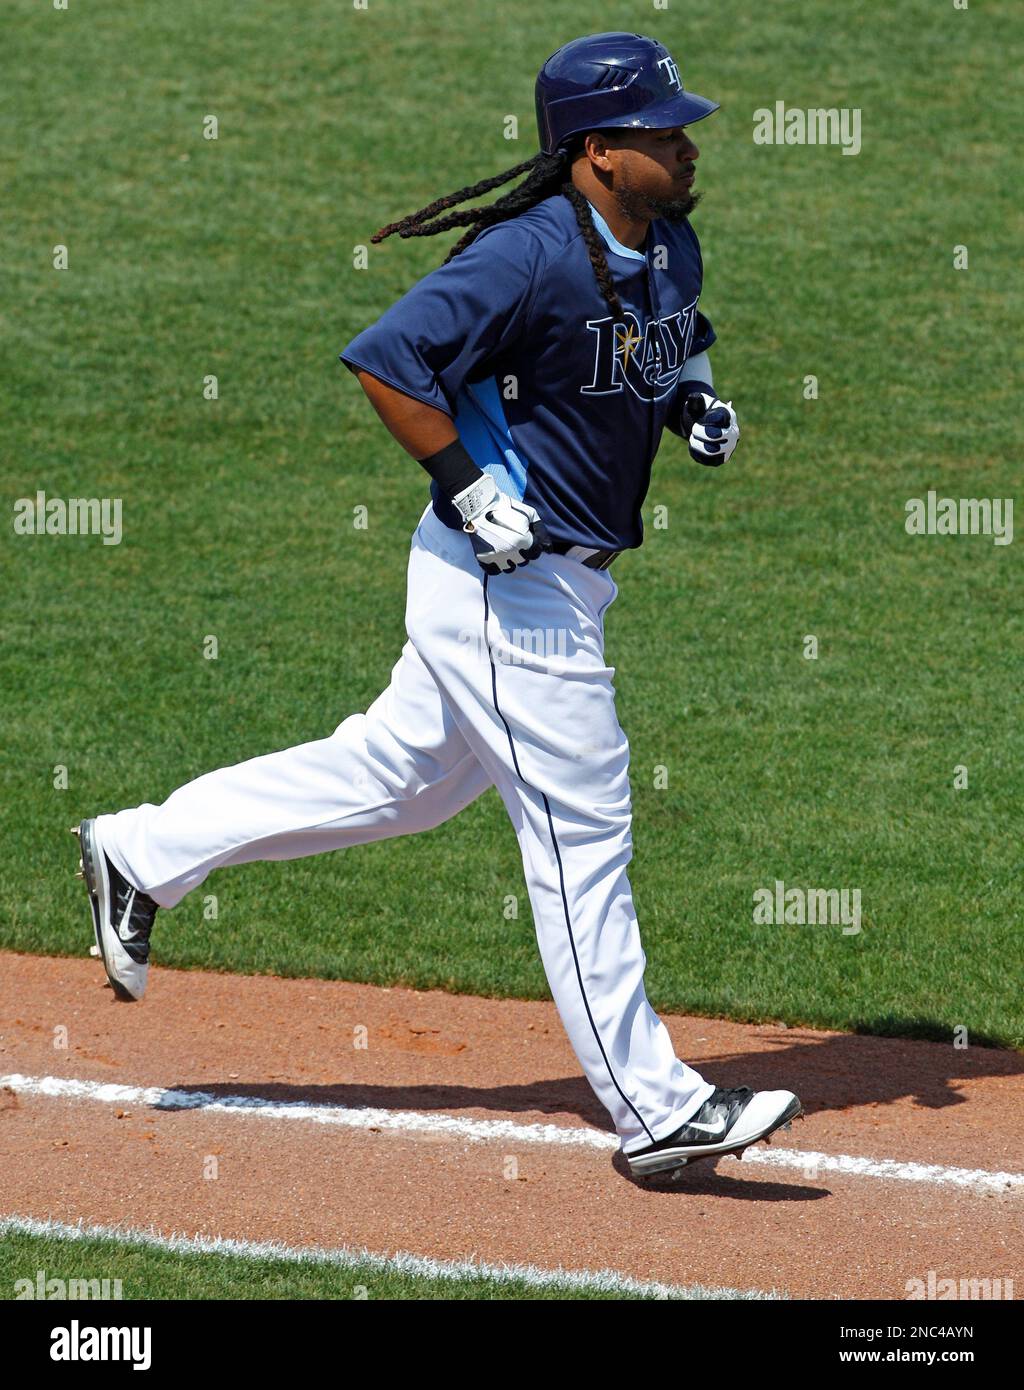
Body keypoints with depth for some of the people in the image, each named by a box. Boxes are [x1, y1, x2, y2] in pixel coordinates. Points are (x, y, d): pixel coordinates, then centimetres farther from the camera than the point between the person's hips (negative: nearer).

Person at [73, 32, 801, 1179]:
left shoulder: (669, 248, 6)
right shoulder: (533, 256, -23)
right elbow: (384, 359, -25)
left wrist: (695, 399, 7)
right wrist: (471, 489, -25)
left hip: (559, 577, 10)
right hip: (508, 584, -10)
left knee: (399, 778, 20)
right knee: (581, 836, -4)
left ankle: (143, 854, 31)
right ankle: (654, 1112, 2)